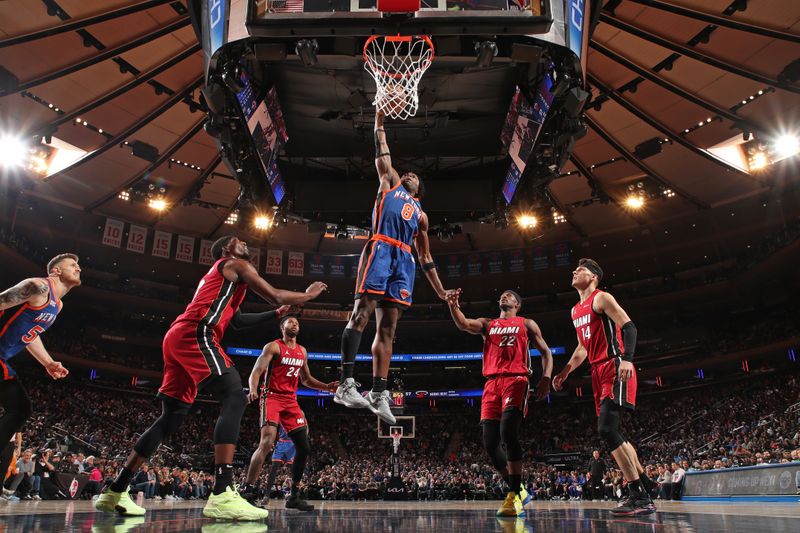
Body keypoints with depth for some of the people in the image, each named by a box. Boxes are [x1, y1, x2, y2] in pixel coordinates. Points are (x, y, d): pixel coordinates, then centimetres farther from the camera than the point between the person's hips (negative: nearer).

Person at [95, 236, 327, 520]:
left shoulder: (215, 276, 37)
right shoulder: (235, 264, 9)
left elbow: (238, 318, 42)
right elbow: (277, 296, 4)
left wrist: (276, 314, 41)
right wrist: (309, 294, 20)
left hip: (178, 337, 10)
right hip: (195, 334, -10)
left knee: (172, 417, 14)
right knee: (235, 398, -19)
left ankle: (115, 492, 18)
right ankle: (222, 495, -31)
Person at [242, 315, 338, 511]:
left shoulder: (302, 351, 16)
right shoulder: (273, 347, -4)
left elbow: (307, 379, 23)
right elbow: (256, 372, -14)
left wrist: (327, 387, 9)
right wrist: (253, 390, -35)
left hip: (291, 401, 7)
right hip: (272, 397, -7)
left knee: (304, 447, 3)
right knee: (267, 442, -26)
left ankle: (294, 496, 14)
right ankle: (247, 491, -21)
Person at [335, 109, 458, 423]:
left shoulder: (420, 214, 32)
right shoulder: (389, 182, 27)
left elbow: (425, 257, 28)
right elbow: (382, 151, 22)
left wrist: (440, 291, 23)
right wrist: (379, 119, 24)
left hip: (404, 261, 4)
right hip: (380, 249, -4)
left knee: (387, 328, -3)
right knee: (362, 312, -18)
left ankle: (379, 395, -6)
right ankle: (346, 384, -24)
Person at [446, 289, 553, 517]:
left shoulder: (526, 324, 17)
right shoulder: (487, 324, 23)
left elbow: (546, 352, 14)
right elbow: (463, 324, 4)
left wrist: (546, 378, -4)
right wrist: (453, 306, -16)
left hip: (516, 380, -4)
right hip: (492, 383, 4)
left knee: (508, 433, -24)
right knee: (489, 442, -3)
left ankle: (513, 497, -20)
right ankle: (519, 492, 13)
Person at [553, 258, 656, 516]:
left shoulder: (601, 298, -5)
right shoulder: (576, 310, 21)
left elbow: (628, 326, -16)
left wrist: (627, 358, -31)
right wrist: (565, 372, 23)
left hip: (615, 368, -9)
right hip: (599, 371, 9)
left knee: (606, 429, -18)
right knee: (612, 431, 10)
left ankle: (640, 497, -13)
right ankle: (643, 483, 21)